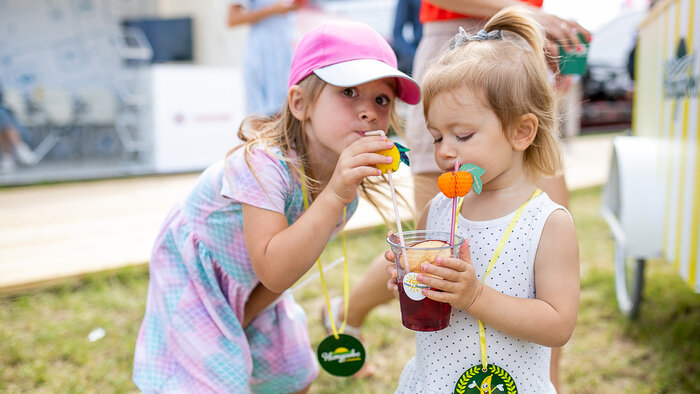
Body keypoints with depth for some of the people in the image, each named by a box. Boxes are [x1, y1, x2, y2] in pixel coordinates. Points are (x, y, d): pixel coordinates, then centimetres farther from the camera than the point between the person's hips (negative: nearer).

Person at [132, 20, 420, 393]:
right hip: (195, 270, -6)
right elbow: (273, 271, -46)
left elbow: (297, 255, -6)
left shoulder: (353, 171, -17)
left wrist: (246, 314, -3)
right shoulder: (263, 162, -39)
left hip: (252, 283, 7)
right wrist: (335, 195, -54)